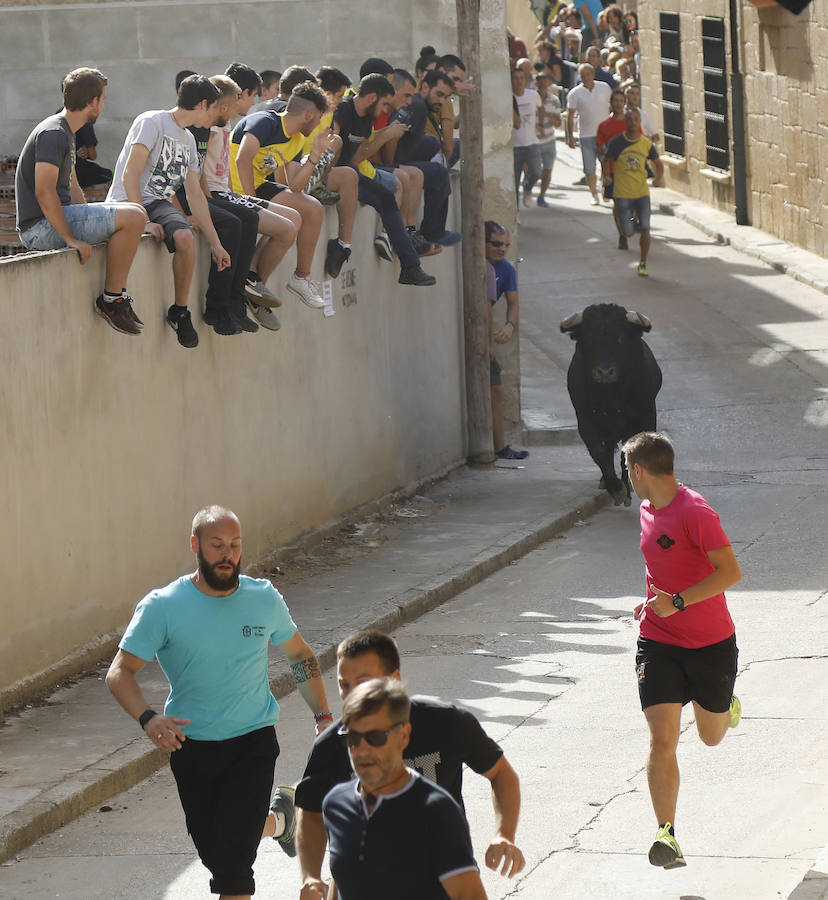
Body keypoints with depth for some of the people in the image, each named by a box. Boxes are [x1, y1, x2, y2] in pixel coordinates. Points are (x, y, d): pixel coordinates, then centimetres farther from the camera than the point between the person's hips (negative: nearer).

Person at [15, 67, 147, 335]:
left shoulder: (66, 133, 19)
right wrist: (71, 238, -24)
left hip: (58, 217, 11)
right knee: (133, 216, -21)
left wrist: (94, 224, 13)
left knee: (132, 217, 24)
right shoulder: (53, 133, -15)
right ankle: (111, 300, -13)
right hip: (41, 226, -11)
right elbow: (44, 192, -24)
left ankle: (116, 293, 22)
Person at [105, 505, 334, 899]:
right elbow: (119, 673, -12)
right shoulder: (162, 607, -9)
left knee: (232, 862, -14)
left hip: (252, 745, -1)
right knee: (214, 854, 15)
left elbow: (300, 656, 16)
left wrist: (323, 715, 7)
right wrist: (148, 718, -31)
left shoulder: (264, 598, -1)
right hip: (191, 746, 1)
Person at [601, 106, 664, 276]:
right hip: (622, 193, -1)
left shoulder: (646, 144, -1)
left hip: (642, 192, 1)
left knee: (645, 230, -6)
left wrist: (659, 178, -8)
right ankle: (633, 220, 36)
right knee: (628, 232, 0)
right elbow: (606, 161, 7)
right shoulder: (617, 142, -6)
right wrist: (607, 176, -12)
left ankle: (643, 264, 9)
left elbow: (658, 164, 11)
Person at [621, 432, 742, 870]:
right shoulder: (648, 510, 7)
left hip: (711, 644, -5)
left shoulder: (694, 512, -20)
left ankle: (727, 705, 50)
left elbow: (730, 571, -25)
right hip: (658, 643, 5)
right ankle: (666, 834, -14)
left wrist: (679, 601, -29)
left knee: (712, 736, 15)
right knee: (662, 739, -12)